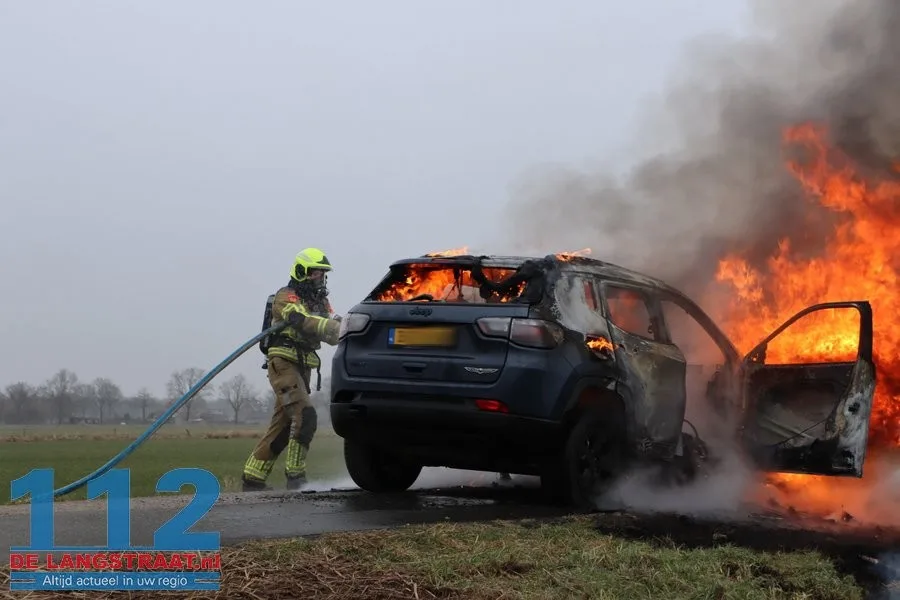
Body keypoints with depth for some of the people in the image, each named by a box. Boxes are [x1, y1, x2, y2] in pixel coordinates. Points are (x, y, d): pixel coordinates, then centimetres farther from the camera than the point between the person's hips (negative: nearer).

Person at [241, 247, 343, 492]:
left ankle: (252, 478, 16)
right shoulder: (286, 297, -6)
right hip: (283, 364, -8)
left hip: (302, 369, 8)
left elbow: (330, 331, 3)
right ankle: (295, 475, -17)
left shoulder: (321, 302, 18)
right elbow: (303, 322, -25)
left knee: (282, 426, 8)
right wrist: (337, 326, -36)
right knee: (305, 415, -21)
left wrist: (345, 326, -20)